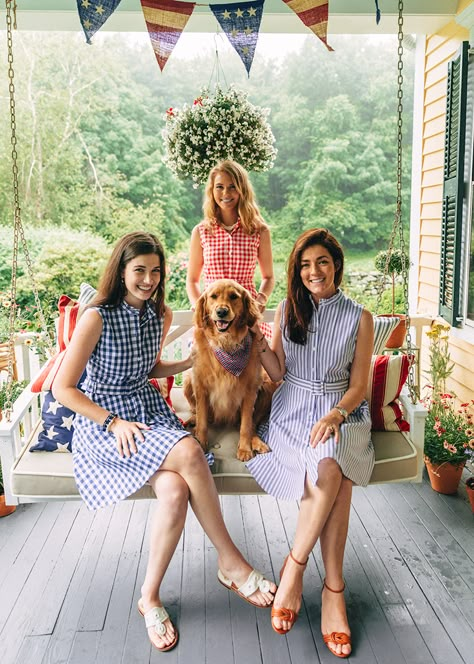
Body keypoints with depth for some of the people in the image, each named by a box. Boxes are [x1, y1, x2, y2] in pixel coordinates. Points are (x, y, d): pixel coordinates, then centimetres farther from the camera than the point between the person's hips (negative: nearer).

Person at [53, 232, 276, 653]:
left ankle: (150, 598, -6)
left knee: (176, 491, -27)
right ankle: (230, 561, -13)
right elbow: (63, 388, -10)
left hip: (149, 412, 6)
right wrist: (113, 423, -17)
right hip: (103, 422, -5)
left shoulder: (162, 314, 6)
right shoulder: (97, 318, -12)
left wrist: (190, 362, 6)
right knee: (190, 452, -31)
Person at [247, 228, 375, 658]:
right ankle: (334, 588, -15)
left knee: (333, 471, -33)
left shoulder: (359, 318, 2)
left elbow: (358, 386, 1)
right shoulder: (287, 310, 7)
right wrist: (260, 345, -7)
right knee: (333, 475, -30)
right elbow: (279, 374, 10)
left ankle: (294, 567, -15)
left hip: (341, 412, 0)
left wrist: (334, 416, -18)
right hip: (293, 410, 0)